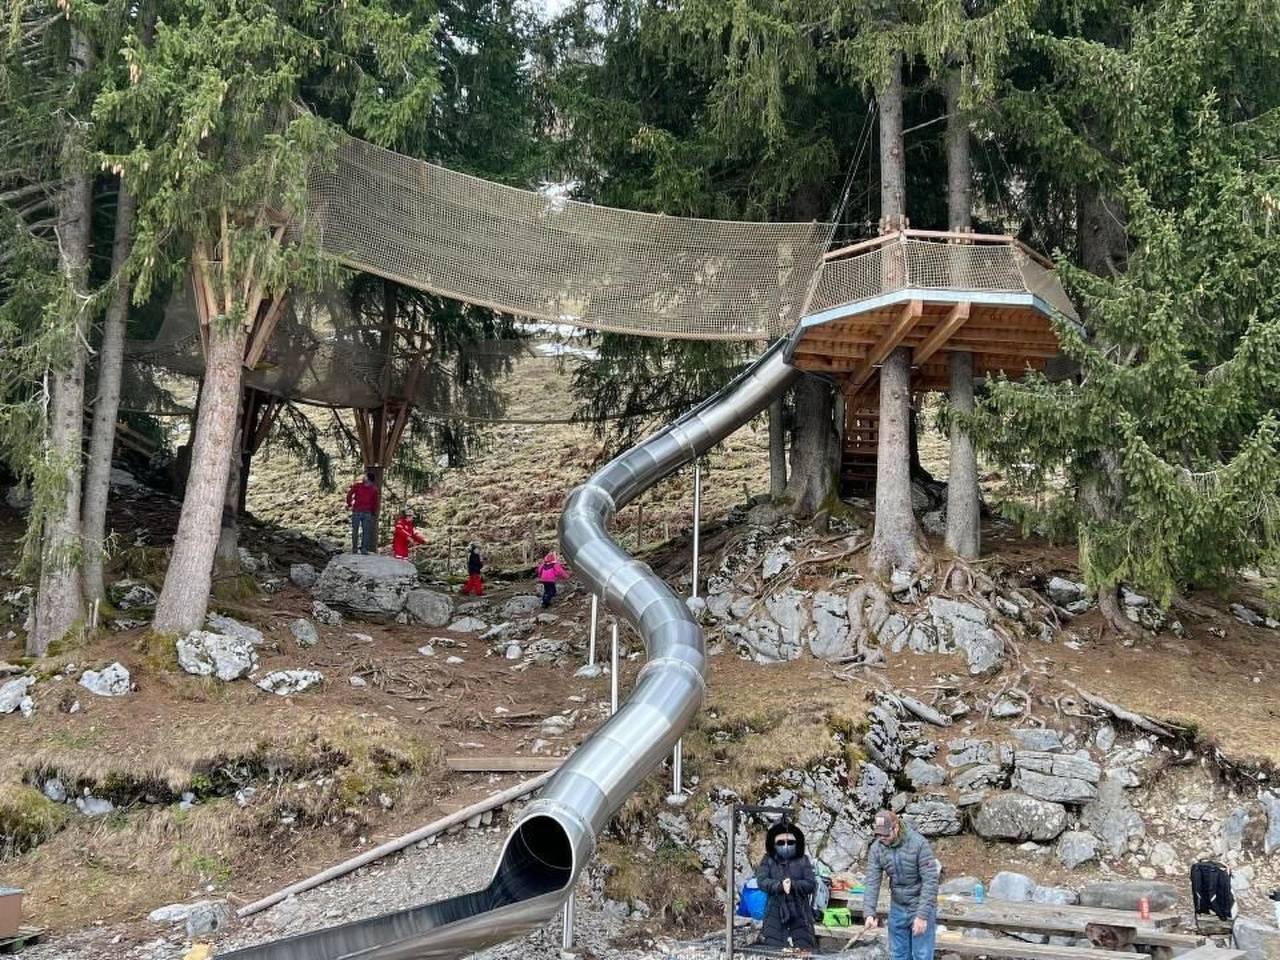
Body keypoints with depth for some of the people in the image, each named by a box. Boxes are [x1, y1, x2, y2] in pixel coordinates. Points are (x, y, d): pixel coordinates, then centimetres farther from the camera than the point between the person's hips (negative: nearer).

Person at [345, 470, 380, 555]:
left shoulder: (374, 489, 0)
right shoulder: (357, 485, -5)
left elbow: (375, 501, 12)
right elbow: (349, 494, 7)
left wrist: (374, 511, 10)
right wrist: (349, 505, 11)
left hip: (367, 513, 1)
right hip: (356, 512, -1)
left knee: (366, 531, -4)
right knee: (355, 530, 5)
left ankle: (364, 548, -2)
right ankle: (354, 548, 12)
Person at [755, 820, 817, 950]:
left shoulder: (802, 861, 6)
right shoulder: (768, 861, 6)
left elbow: (811, 884, -4)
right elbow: (761, 881, -8)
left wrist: (793, 885, -21)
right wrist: (780, 885, -25)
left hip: (799, 914, 0)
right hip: (775, 913, 0)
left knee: (803, 947, -1)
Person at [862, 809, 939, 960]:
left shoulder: (919, 844, -21)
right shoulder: (876, 849, -7)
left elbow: (930, 881, -21)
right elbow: (872, 882, -9)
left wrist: (922, 915, -23)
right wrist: (870, 912, -21)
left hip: (921, 907, -5)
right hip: (897, 908, 5)